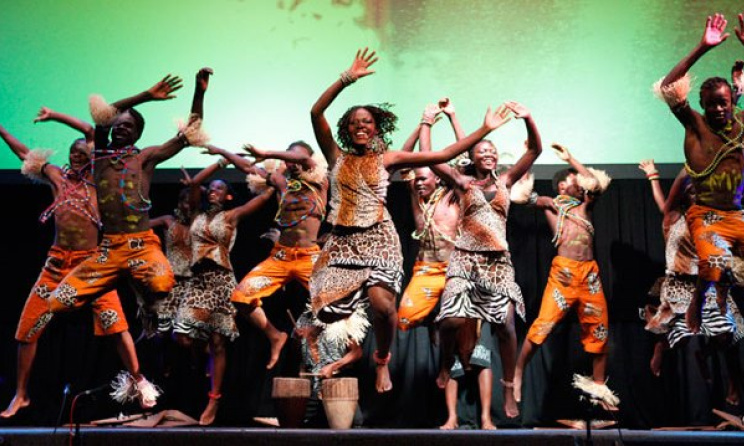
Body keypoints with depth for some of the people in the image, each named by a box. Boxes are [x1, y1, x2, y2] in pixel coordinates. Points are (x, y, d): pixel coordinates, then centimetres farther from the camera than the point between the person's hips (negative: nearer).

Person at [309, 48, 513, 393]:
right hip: (342, 240, 2)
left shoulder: (387, 158, 6)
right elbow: (316, 113, -7)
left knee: (382, 304, -23)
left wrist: (485, 129, -2)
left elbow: (443, 155, 2)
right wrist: (347, 79, -14)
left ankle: (382, 360, 9)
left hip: (379, 238, -1)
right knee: (327, 310, -9)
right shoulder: (337, 156, 7)